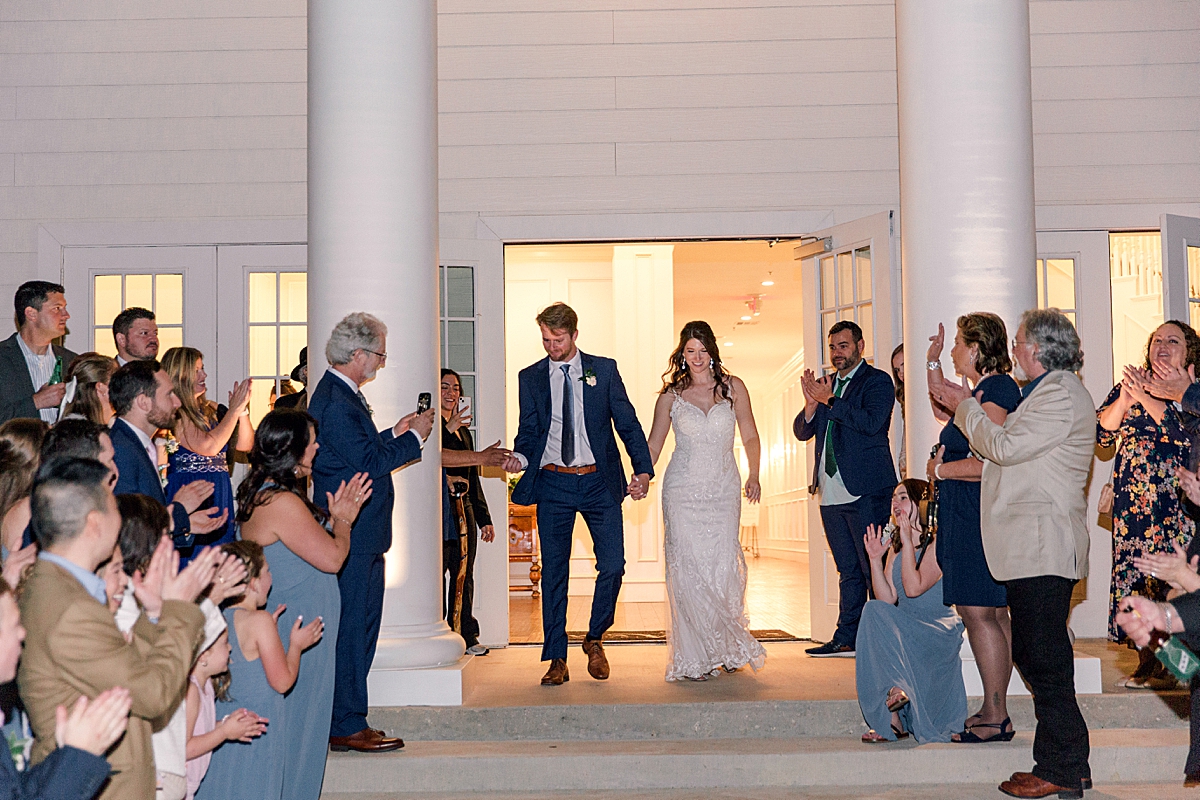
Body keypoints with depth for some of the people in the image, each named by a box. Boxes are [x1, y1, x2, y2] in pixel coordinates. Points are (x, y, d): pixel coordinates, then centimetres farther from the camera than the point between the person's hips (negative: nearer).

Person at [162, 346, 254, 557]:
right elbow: (209, 446, -19)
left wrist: (243, 410, -4)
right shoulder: (173, 414, -10)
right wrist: (234, 409, -11)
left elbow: (245, 445, 12)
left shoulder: (210, 409, 12)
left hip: (220, 500, 7)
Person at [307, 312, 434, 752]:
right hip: (353, 534, -11)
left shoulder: (341, 394, 16)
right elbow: (367, 463, -21)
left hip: (359, 535, 11)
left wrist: (394, 435, 12)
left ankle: (345, 720, 20)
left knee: (360, 626, 14)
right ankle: (347, 726, 3)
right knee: (351, 629, -4)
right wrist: (413, 437, -11)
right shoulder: (335, 402, -18)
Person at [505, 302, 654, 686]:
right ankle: (557, 660, 9)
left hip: (599, 483, 0)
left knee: (613, 565, -6)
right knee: (554, 573, 2)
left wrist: (643, 469, -6)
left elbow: (627, 422, 5)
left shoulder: (603, 369, 5)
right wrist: (521, 457, -14)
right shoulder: (531, 377, 8)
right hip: (553, 484, 1)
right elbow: (529, 431, 8)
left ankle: (594, 639, 18)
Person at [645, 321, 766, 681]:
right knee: (687, 570, -6)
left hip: (723, 490, 0)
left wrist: (754, 476, -5)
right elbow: (653, 446, 8)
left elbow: (750, 437, 9)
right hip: (684, 490, 0)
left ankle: (729, 648, 14)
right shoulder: (671, 396, 5)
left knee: (724, 567, -6)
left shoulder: (733, 387, 6)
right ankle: (693, 657, 1)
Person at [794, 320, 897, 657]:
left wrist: (829, 401, -16)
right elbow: (803, 432, 12)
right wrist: (812, 404, -7)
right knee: (848, 571, 12)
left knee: (874, 568, -6)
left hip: (865, 491, -7)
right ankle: (847, 638, 16)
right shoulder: (826, 384, 17)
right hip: (831, 492, 7)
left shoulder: (877, 381, -2)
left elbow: (872, 422, -18)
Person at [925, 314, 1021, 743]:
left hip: (979, 517, -11)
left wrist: (940, 469, -9)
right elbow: (943, 409, 38)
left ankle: (995, 716, -5)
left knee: (979, 612, -9)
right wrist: (932, 361, 31)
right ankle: (995, 711, 17)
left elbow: (988, 463, -23)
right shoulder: (984, 390, 17)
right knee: (993, 614, 11)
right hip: (968, 516, 11)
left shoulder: (996, 390, -14)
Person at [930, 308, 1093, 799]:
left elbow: (1004, 447, -16)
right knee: (1030, 653, 12)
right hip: (1029, 550, 11)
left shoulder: (1061, 396, -13)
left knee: (1045, 657, -6)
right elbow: (1007, 448, 20)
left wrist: (964, 406, -3)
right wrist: (963, 406, 17)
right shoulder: (1046, 392, 21)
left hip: (1043, 549, -11)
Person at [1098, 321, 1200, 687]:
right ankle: (1147, 663, 7)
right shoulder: (1127, 387, 15)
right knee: (1135, 572, 0)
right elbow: (1101, 432, 3)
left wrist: (1146, 399, -18)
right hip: (1133, 501, 3)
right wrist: (1125, 399, -12)